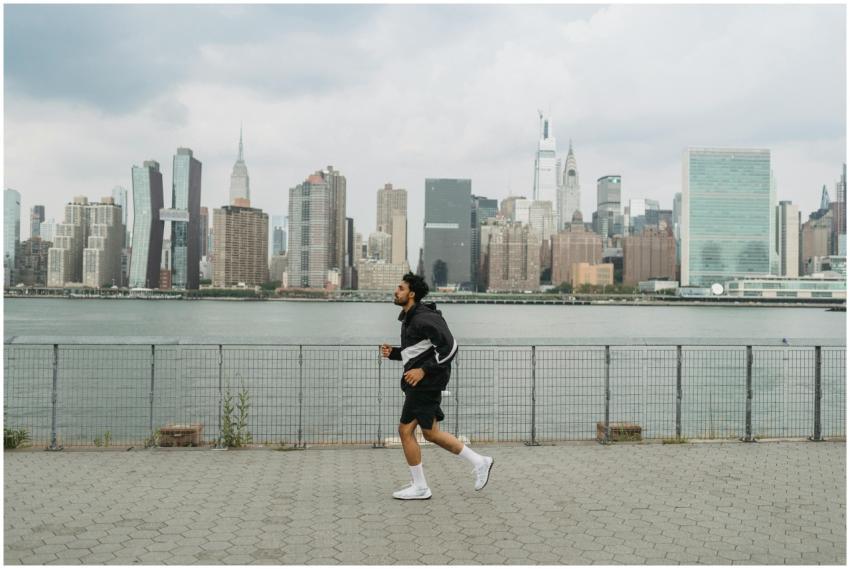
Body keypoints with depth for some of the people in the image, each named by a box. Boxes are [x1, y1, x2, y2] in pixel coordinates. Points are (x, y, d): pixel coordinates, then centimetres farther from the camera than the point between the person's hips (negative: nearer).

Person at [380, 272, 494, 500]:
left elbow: (450, 347, -22)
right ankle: (479, 462, 22)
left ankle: (419, 487, 7)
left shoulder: (423, 318, -17)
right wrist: (393, 353, 7)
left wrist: (423, 370, -22)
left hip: (425, 382, -10)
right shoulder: (409, 318, 14)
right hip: (420, 383, 10)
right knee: (430, 432, 14)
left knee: (405, 430, -4)